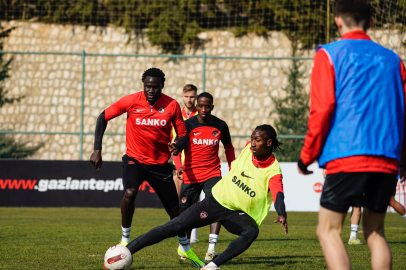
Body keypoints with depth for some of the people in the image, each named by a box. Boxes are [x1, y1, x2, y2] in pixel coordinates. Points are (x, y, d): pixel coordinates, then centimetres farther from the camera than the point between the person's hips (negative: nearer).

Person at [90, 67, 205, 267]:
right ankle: (125, 241, -11)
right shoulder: (131, 101, -11)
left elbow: (183, 134, 1)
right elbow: (103, 117, -2)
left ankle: (185, 249, 33)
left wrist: (179, 145, -24)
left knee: (174, 210, 7)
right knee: (130, 193, -31)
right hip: (134, 159, -2)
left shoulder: (171, 106, -8)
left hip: (160, 164, 2)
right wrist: (97, 150, -9)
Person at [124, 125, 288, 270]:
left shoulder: (273, 172, -19)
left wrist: (282, 215, -54)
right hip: (216, 201, 3)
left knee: (252, 231, -37)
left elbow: (278, 194, -36)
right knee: (173, 227, -9)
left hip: (238, 213, -3)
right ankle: (127, 250, -4)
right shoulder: (248, 149, -5)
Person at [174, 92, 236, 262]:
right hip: (190, 174, 0)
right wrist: (179, 166, -27)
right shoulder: (188, 125, -7)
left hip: (212, 173, 1)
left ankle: (211, 249, -22)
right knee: (185, 210, 5)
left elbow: (228, 148, 15)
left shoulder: (220, 126, 0)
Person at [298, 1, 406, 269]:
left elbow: (322, 109, -6)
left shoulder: (329, 55, 2)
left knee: (329, 230, 1)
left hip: (345, 157, -4)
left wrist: (307, 156, 3)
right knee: (375, 231, 14)